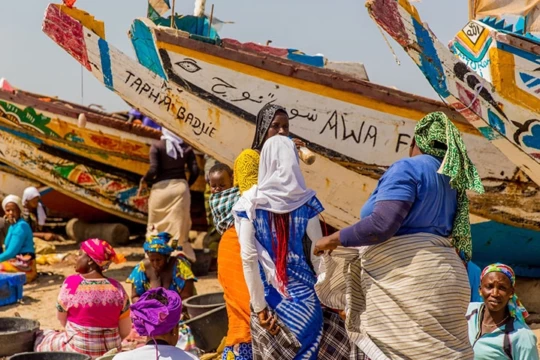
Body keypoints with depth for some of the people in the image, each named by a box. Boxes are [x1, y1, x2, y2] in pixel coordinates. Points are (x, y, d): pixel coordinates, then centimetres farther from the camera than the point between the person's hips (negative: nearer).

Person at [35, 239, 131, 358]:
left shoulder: (71, 283, -15)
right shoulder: (117, 288, -7)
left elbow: (61, 319, 1)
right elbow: (125, 331, -2)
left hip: (76, 351, -4)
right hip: (109, 352, 4)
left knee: (41, 338, 24)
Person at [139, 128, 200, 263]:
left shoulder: (156, 146, -4)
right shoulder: (186, 147, 5)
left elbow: (153, 169, -12)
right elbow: (195, 171, 0)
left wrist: (143, 180, 5)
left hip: (161, 187, -2)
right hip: (180, 186, 2)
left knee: (156, 224, 9)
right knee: (180, 224, 8)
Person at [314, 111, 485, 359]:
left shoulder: (407, 168, -7)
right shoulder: (450, 179, 19)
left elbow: (382, 224, -19)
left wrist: (335, 239, -9)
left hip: (408, 279, -9)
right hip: (436, 277, 9)